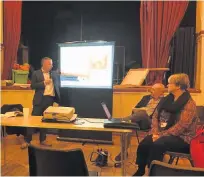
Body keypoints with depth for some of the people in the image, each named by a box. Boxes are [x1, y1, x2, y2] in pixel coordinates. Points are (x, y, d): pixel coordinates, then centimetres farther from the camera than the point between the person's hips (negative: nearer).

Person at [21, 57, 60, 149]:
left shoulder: (54, 74, 10)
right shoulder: (36, 73, -1)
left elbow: (57, 85, 17)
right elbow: (32, 86, -8)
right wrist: (44, 83, -16)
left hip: (50, 99, 4)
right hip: (40, 99, -3)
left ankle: (43, 140, 21)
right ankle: (27, 140, 8)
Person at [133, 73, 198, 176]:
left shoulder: (189, 104, -12)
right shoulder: (167, 99, 10)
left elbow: (181, 126, -21)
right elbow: (155, 116, 8)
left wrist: (162, 135, -22)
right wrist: (155, 132, -8)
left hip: (181, 138, -6)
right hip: (162, 133, 6)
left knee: (157, 145, -33)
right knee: (143, 144, -17)